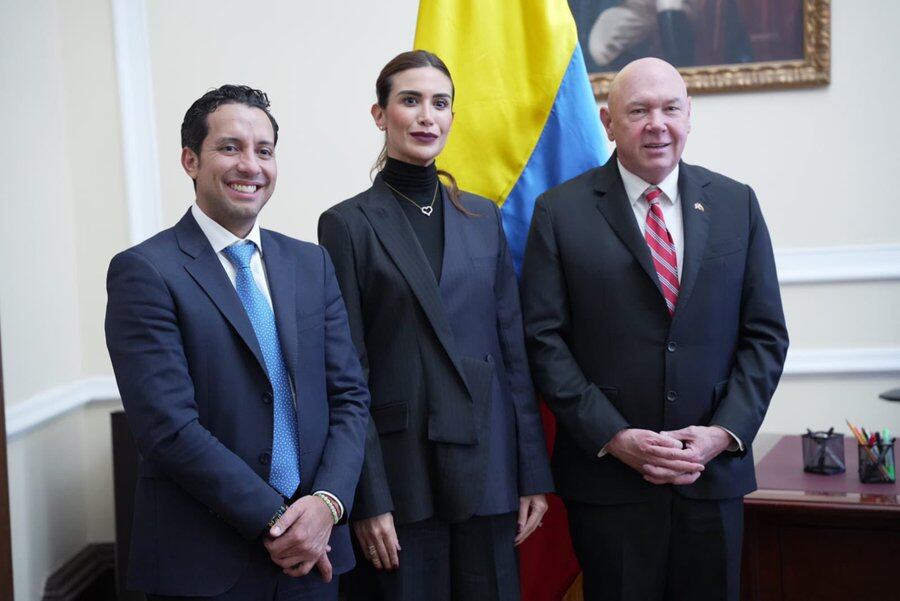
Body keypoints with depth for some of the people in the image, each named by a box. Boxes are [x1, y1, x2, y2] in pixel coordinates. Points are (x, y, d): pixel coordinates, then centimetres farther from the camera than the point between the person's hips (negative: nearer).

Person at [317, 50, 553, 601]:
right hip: (403, 470, -3)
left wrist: (535, 473, 4)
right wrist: (367, 497, -10)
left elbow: (515, 349, 9)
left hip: (487, 464, 4)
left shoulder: (483, 217, 10)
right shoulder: (348, 224, -2)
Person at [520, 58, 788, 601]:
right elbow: (544, 339, -5)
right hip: (606, 474, -2)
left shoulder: (736, 204, 6)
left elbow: (766, 335, 6)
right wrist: (614, 438, -12)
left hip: (715, 470, 3)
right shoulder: (560, 211, -2)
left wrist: (724, 433, -7)